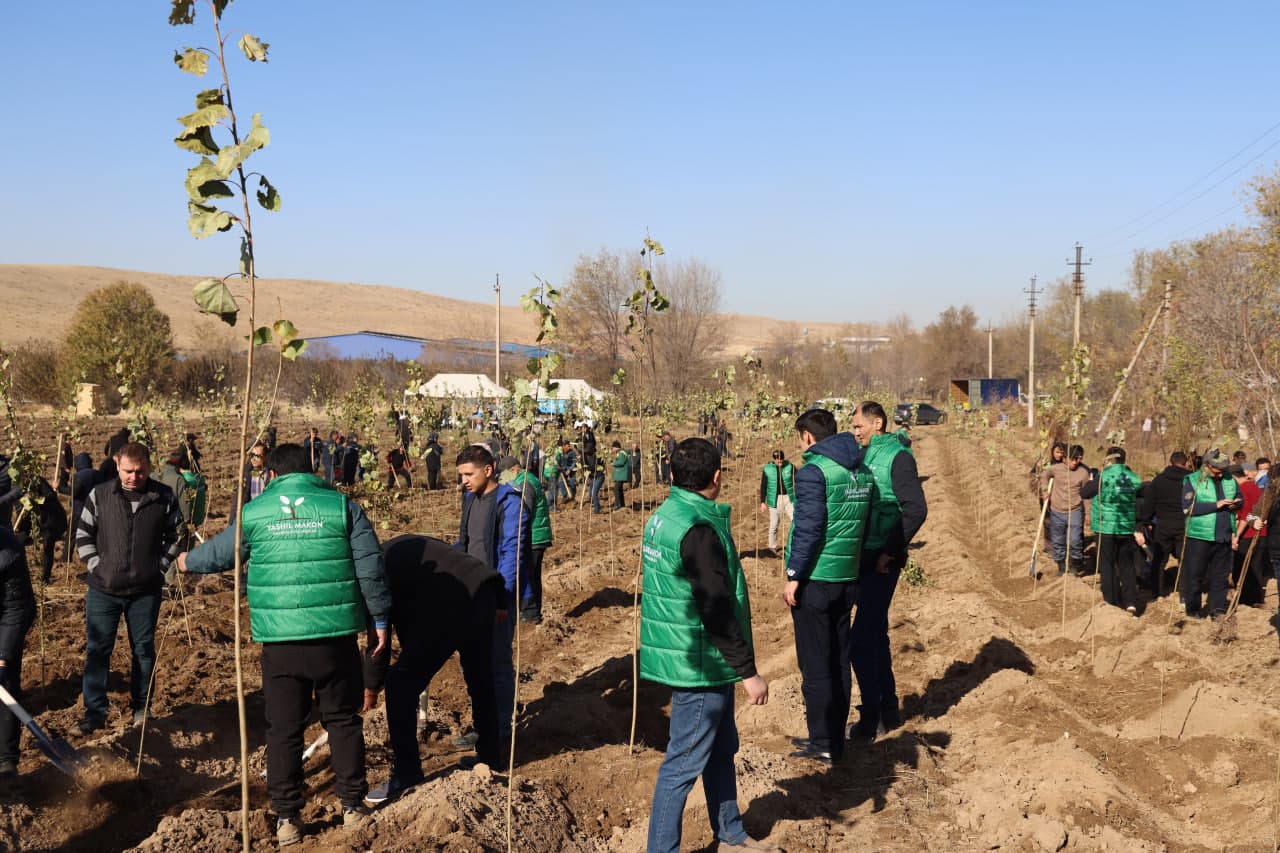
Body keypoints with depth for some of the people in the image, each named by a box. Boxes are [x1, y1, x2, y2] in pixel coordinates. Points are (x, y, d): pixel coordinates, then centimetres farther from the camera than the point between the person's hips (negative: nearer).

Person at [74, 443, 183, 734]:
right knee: (97, 650, 3)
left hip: (146, 590, 0)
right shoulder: (100, 495, -4)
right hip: (104, 589, 0)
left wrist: (161, 566, 2)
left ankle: (141, 707, 24)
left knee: (144, 650, 10)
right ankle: (95, 712, 11)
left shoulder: (164, 497, -3)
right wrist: (94, 565, -3)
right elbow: (83, 532, 6)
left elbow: (176, 534, 9)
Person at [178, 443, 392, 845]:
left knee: (283, 729, 10)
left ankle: (287, 819, 14)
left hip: (280, 641, 1)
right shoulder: (343, 506, 0)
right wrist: (379, 619, 8)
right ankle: (352, 805, 20)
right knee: (343, 720, 14)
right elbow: (370, 569, -2)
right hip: (336, 636, 0)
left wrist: (185, 561, 41)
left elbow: (219, 554, 19)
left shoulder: (253, 513, 4)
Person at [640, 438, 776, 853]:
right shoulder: (698, 530, -24)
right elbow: (717, 612, -24)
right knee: (684, 763, 1)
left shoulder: (664, 515, 6)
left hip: (691, 660, 10)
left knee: (722, 749, 22)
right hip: (700, 665, -10)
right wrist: (748, 671, -18)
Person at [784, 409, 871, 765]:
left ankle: (822, 743, 5)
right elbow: (865, 524, 13)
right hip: (848, 579, 8)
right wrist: (854, 564, 17)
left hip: (815, 579, -8)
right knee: (839, 662, 14)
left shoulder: (813, 471, -14)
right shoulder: (861, 471, 11)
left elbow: (808, 528, -19)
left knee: (816, 666, 1)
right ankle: (835, 740, 21)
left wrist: (793, 576, -14)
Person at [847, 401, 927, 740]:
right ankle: (888, 709, 26)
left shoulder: (898, 456, -11)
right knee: (874, 634, 15)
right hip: (862, 558, 9)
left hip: (882, 562, -9)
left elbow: (916, 509, -19)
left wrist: (891, 552, -19)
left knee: (862, 639, -8)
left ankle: (871, 717, 2)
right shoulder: (863, 457, 14)